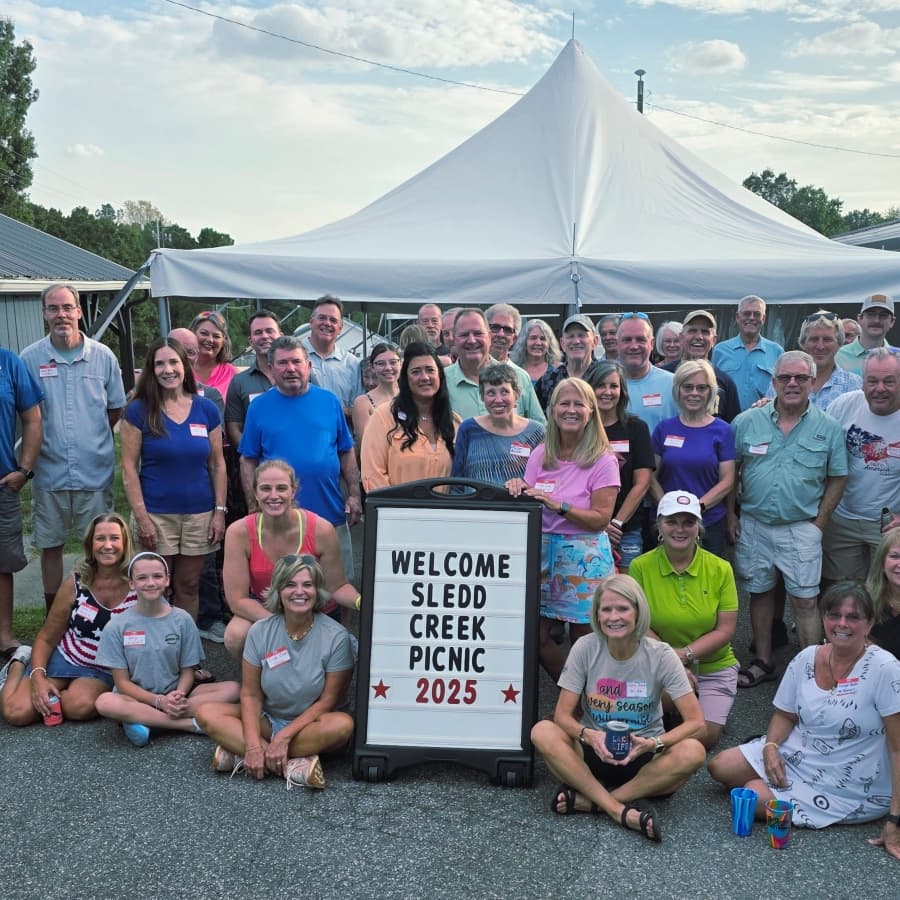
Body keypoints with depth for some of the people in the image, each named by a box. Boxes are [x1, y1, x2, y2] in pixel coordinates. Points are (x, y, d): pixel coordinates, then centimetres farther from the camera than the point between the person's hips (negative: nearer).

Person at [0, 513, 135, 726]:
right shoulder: (75, 584, -7)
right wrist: (38, 676, -14)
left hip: (104, 672, -1)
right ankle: (20, 665, 16)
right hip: (63, 660, 2)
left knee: (79, 707, -33)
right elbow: (46, 638, 1)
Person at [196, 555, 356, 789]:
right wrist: (253, 745, -22)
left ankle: (239, 754, -26)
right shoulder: (261, 631, -7)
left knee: (343, 724, -35)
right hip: (267, 720, 3)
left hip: (310, 723, -2)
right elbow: (250, 694, -7)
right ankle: (292, 764, -30)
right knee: (207, 714, -20)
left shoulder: (336, 637, -14)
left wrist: (284, 736, -21)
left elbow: (328, 700, -13)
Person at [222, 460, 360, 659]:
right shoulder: (238, 532, -20)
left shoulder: (321, 530, -21)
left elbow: (337, 587, -10)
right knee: (235, 637, -29)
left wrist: (361, 602, -32)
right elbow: (237, 599, -17)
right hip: (261, 612, 0)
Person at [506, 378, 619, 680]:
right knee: (537, 635, 5)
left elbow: (601, 519, -12)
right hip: (542, 550, 4)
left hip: (584, 556, -4)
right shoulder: (541, 454, 7)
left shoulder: (603, 460, -6)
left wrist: (559, 505, -24)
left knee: (583, 637, 0)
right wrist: (518, 489, -11)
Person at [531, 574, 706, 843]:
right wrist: (589, 736, -30)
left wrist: (653, 744, -30)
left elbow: (696, 722, -14)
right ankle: (621, 810, -31)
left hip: (643, 757, 0)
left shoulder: (660, 655, -11)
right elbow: (563, 714, -9)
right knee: (542, 732, -28)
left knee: (693, 752, -31)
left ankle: (588, 799, -26)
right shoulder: (586, 648, -9)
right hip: (593, 752, 0)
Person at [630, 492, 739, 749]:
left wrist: (684, 654, -21)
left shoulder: (720, 569, -8)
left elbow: (725, 631, -8)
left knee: (704, 738, -13)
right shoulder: (640, 567, -10)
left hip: (714, 667, 1)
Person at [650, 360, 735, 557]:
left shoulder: (723, 430, 2)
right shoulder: (664, 428, 6)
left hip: (710, 524, -1)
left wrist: (699, 506, -15)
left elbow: (727, 480, -2)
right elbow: (652, 476, 5)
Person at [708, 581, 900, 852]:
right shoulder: (806, 659, -3)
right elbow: (785, 715, 9)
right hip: (799, 754, 6)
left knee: (754, 796, -19)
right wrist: (770, 746, -14)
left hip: (851, 792, -6)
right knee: (720, 767, -2)